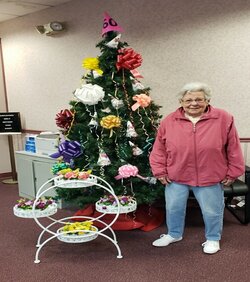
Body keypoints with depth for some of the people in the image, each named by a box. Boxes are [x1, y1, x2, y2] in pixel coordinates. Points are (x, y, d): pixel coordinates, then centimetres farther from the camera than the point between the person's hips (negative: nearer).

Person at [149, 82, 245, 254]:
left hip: (210, 178, -1)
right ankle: (174, 234, 39)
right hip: (176, 177, 2)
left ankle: (213, 239, 35)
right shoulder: (169, 121, -5)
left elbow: (233, 149, -3)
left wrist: (232, 173, -2)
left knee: (212, 210, 11)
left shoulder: (224, 119, -8)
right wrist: (160, 171, -1)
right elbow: (159, 149, 2)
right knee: (174, 207, 15)